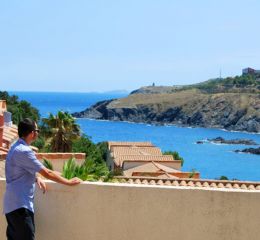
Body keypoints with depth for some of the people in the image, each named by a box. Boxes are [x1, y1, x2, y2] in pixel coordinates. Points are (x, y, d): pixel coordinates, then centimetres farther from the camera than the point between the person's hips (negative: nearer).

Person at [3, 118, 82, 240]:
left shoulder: (16, 147, 12)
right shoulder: (24, 151, -18)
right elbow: (47, 173, -17)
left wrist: (37, 178, 6)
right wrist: (69, 182, -7)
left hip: (12, 205, 10)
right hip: (20, 206, -10)